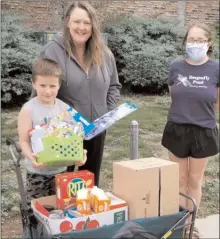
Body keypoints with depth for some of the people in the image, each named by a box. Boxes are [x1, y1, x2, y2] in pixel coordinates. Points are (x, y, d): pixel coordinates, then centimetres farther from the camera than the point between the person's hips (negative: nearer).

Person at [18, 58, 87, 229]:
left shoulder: (65, 108, -1)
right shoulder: (28, 110, -11)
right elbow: (24, 140, -13)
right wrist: (31, 156, -32)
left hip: (61, 169, 4)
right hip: (37, 171, -3)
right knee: (35, 212, 6)